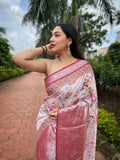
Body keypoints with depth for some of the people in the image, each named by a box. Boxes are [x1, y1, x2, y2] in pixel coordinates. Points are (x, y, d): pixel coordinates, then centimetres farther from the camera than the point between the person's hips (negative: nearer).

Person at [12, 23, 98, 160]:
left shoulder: (84, 67, -8)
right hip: (48, 125, 2)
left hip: (72, 127, -1)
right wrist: (44, 49, -8)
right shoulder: (48, 65, -5)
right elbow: (17, 58, -16)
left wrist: (64, 112, -15)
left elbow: (90, 99, -7)